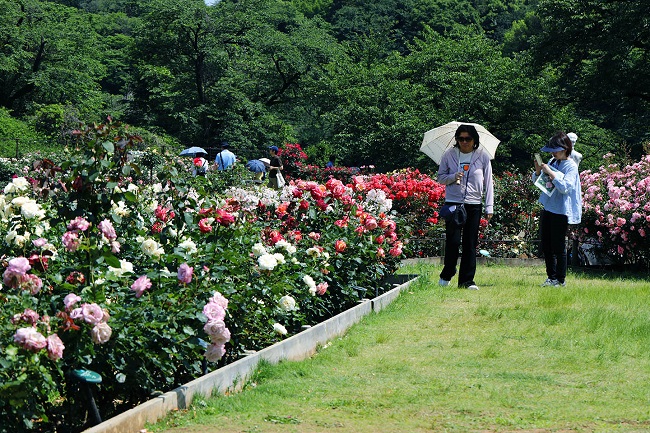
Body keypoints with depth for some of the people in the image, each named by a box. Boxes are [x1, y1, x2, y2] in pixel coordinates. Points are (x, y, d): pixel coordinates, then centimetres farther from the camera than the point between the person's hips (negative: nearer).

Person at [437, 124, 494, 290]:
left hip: (474, 205, 1)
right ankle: (446, 276, 15)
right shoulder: (449, 155, 3)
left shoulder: (483, 156, 3)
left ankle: (467, 280, 8)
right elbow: (440, 177, 11)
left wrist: (489, 207, 2)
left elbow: (488, 182, 6)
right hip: (453, 203, -1)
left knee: (470, 244, 1)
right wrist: (453, 177, -11)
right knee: (453, 241, -6)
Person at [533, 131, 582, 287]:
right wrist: (538, 170, -3)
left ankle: (561, 279, 9)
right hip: (548, 207, 7)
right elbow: (536, 181, 16)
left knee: (558, 246, -2)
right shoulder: (552, 162, 10)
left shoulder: (571, 166, -9)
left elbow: (565, 187, -22)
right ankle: (551, 277, 20)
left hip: (561, 211, -7)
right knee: (546, 245, 10)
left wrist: (550, 172, -23)